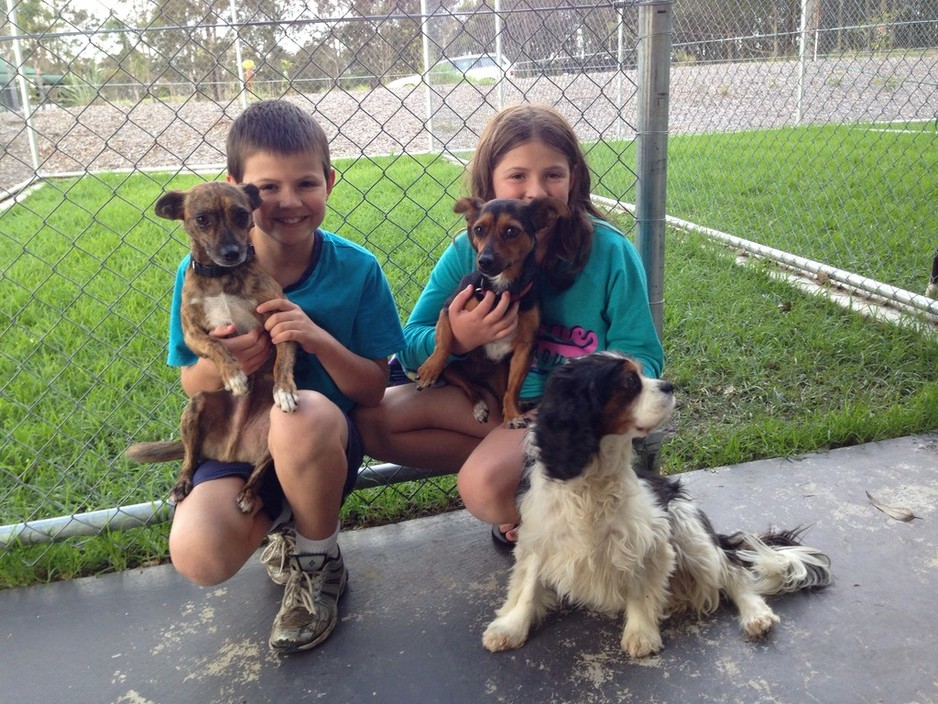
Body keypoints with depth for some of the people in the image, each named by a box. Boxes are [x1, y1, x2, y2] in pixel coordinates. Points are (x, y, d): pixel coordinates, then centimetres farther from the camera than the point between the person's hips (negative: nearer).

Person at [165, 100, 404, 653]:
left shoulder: (357, 269, -12)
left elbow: (374, 390, -8)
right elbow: (191, 383, 1)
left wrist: (320, 340, -27)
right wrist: (217, 366, -24)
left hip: (326, 441, -1)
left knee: (302, 415, -38)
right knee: (198, 557, -27)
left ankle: (319, 563, -6)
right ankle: (280, 517, 12)